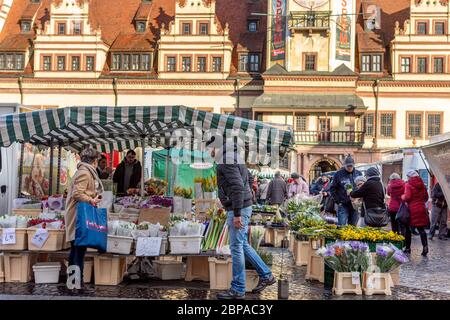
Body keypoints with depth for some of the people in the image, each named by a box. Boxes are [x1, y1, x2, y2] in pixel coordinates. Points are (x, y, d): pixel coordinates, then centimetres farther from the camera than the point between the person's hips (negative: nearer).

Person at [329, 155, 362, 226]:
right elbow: (332, 189, 2)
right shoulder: (339, 174, -2)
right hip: (343, 205, -3)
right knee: (341, 225, -6)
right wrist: (338, 201, -4)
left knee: (353, 225, 9)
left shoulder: (358, 174, 6)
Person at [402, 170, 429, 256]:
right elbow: (426, 197, 13)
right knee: (421, 229, 5)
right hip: (421, 209, 4)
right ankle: (425, 246, -11)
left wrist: (402, 197, 3)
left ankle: (408, 247, 12)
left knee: (407, 228, 8)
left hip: (411, 209, -4)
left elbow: (407, 197, -17)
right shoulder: (422, 185, 8)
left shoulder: (408, 185, -9)